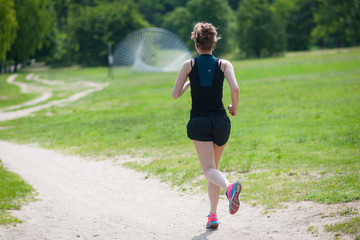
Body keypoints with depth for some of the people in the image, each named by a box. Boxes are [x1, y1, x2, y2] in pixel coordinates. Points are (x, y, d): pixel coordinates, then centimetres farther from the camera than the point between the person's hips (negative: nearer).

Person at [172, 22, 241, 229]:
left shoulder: (189, 66, 1)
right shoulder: (224, 64, 1)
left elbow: (175, 94, 2)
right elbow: (235, 88, -14)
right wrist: (234, 107, 3)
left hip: (199, 122, -2)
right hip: (221, 121, 2)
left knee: (209, 169, -9)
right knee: (214, 167, 17)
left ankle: (229, 187, -43)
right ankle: (213, 215, 16)